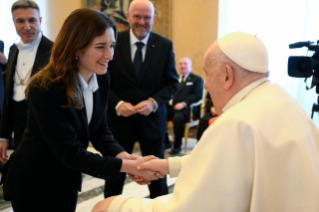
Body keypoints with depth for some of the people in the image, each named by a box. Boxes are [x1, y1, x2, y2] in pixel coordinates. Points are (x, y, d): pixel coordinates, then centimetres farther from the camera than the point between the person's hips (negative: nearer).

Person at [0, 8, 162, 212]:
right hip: (33, 185, -6)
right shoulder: (45, 89, -29)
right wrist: (128, 166, -32)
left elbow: (100, 130, -2)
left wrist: (123, 156, -21)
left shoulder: (102, 80, -8)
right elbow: (70, 152, -30)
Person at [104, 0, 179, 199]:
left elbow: (172, 82, 0)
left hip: (152, 119, 1)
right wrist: (117, 104, -18)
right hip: (120, 118, 0)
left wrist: (153, 102, -16)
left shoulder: (165, 45, -3)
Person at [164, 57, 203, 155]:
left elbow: (198, 95, -5)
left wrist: (184, 103, -19)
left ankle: (177, 146, -20)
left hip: (186, 108, -5)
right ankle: (166, 141, -2)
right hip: (171, 106, 5)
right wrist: (169, 99, -7)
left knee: (177, 117, -37)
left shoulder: (196, 79, 10)